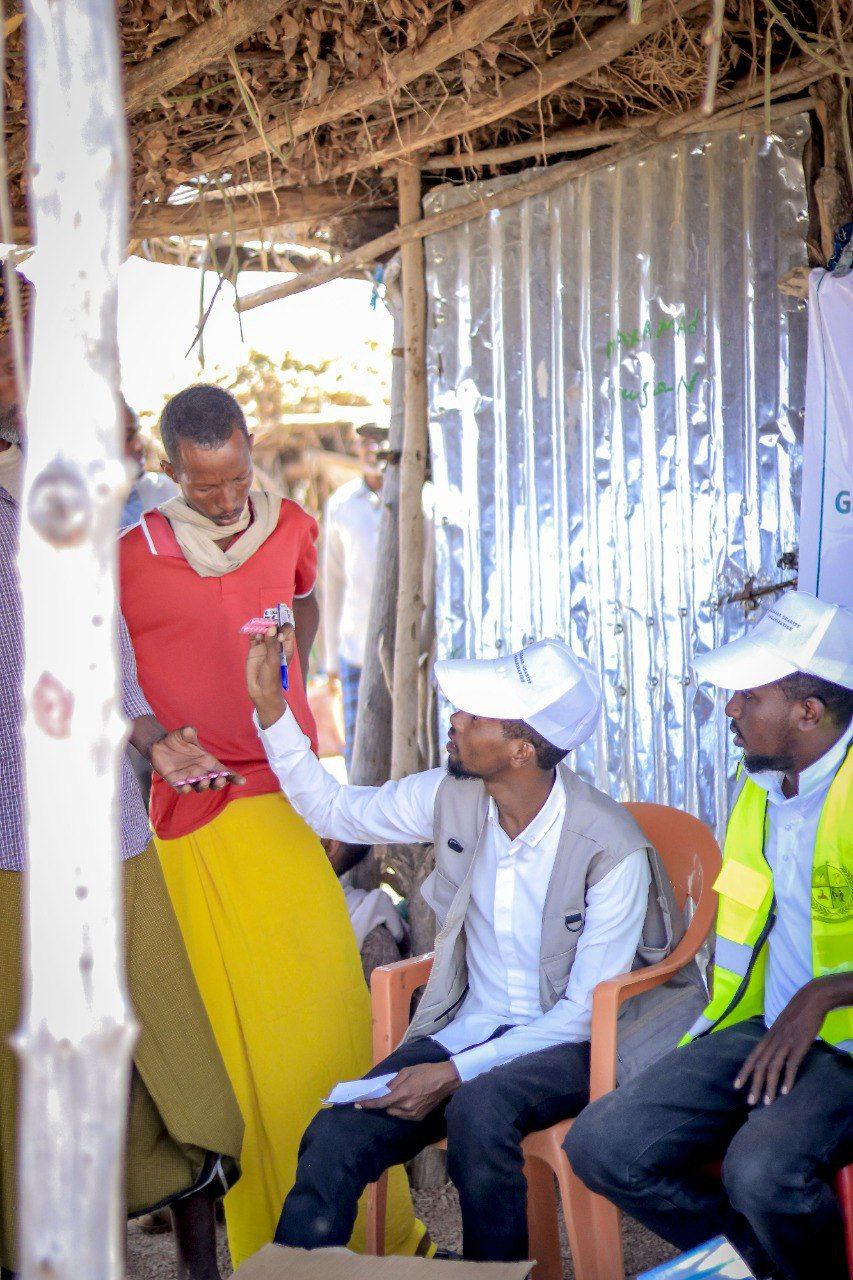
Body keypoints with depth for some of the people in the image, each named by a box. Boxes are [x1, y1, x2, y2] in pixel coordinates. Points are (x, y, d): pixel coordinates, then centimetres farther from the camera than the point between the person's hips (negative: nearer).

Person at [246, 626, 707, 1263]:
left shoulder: (615, 850, -19)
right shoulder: (451, 797, -2)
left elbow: (587, 1009, -16)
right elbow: (330, 809, 12)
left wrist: (456, 1072, -23)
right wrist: (269, 703, 0)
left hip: (570, 1043, -4)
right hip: (471, 1024, 5)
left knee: (478, 1106, -37)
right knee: (335, 1134, -22)